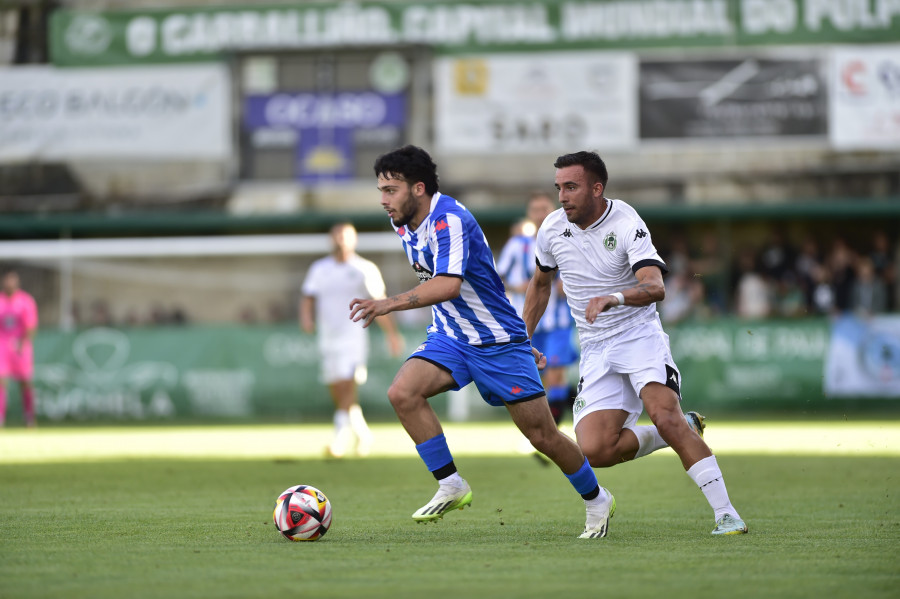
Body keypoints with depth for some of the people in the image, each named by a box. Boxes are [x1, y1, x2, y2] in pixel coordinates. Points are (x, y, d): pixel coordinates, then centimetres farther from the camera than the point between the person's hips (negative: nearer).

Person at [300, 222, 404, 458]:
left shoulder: (365, 269, 1)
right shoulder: (319, 269, 11)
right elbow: (308, 297, 8)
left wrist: (392, 334, 3)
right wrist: (306, 317, -13)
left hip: (353, 338, -5)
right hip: (327, 338, 5)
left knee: (347, 385, -20)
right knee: (336, 391, 7)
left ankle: (341, 435, -25)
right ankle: (362, 432, 26)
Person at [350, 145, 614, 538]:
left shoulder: (448, 220, -24)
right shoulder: (405, 225, 3)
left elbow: (449, 285, -39)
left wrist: (391, 303, -49)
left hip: (498, 342, -7)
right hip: (450, 339, 7)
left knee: (542, 436, -1)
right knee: (402, 392, -20)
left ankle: (596, 500, 24)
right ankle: (451, 487, -11)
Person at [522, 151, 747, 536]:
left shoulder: (626, 223, -15)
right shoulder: (552, 229, 2)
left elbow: (655, 288, -29)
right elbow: (540, 283, 22)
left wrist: (614, 298, -47)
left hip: (639, 334, -5)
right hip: (596, 350, 5)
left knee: (665, 415, -28)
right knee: (595, 451, -14)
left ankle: (725, 514, -23)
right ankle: (683, 432, 10)